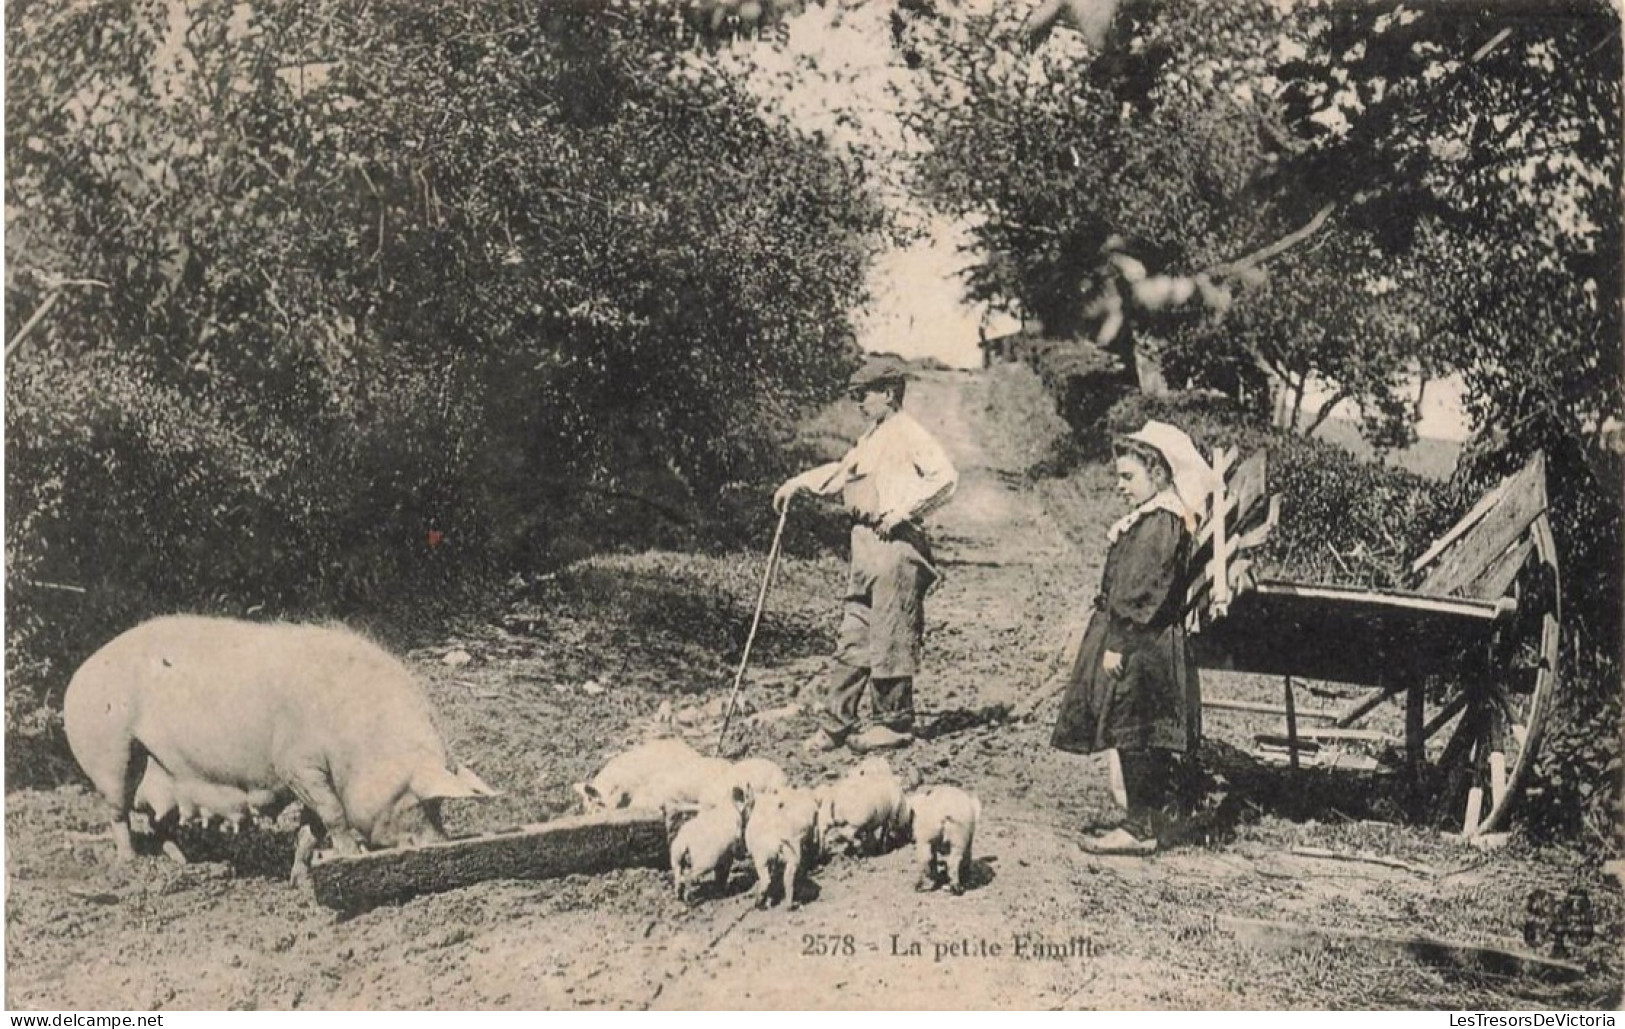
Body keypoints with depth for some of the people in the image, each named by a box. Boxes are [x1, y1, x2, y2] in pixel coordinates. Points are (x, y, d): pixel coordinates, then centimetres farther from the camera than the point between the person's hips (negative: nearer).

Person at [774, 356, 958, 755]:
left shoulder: (909, 435, -7)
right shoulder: (870, 439, 22)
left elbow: (946, 477, -18)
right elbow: (840, 472, 33)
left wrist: (902, 510, -20)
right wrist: (798, 483, 21)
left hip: (895, 545, -9)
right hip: (864, 543, 9)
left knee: (891, 637, -4)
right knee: (854, 636, 9)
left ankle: (894, 723, 5)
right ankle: (834, 721, 11)